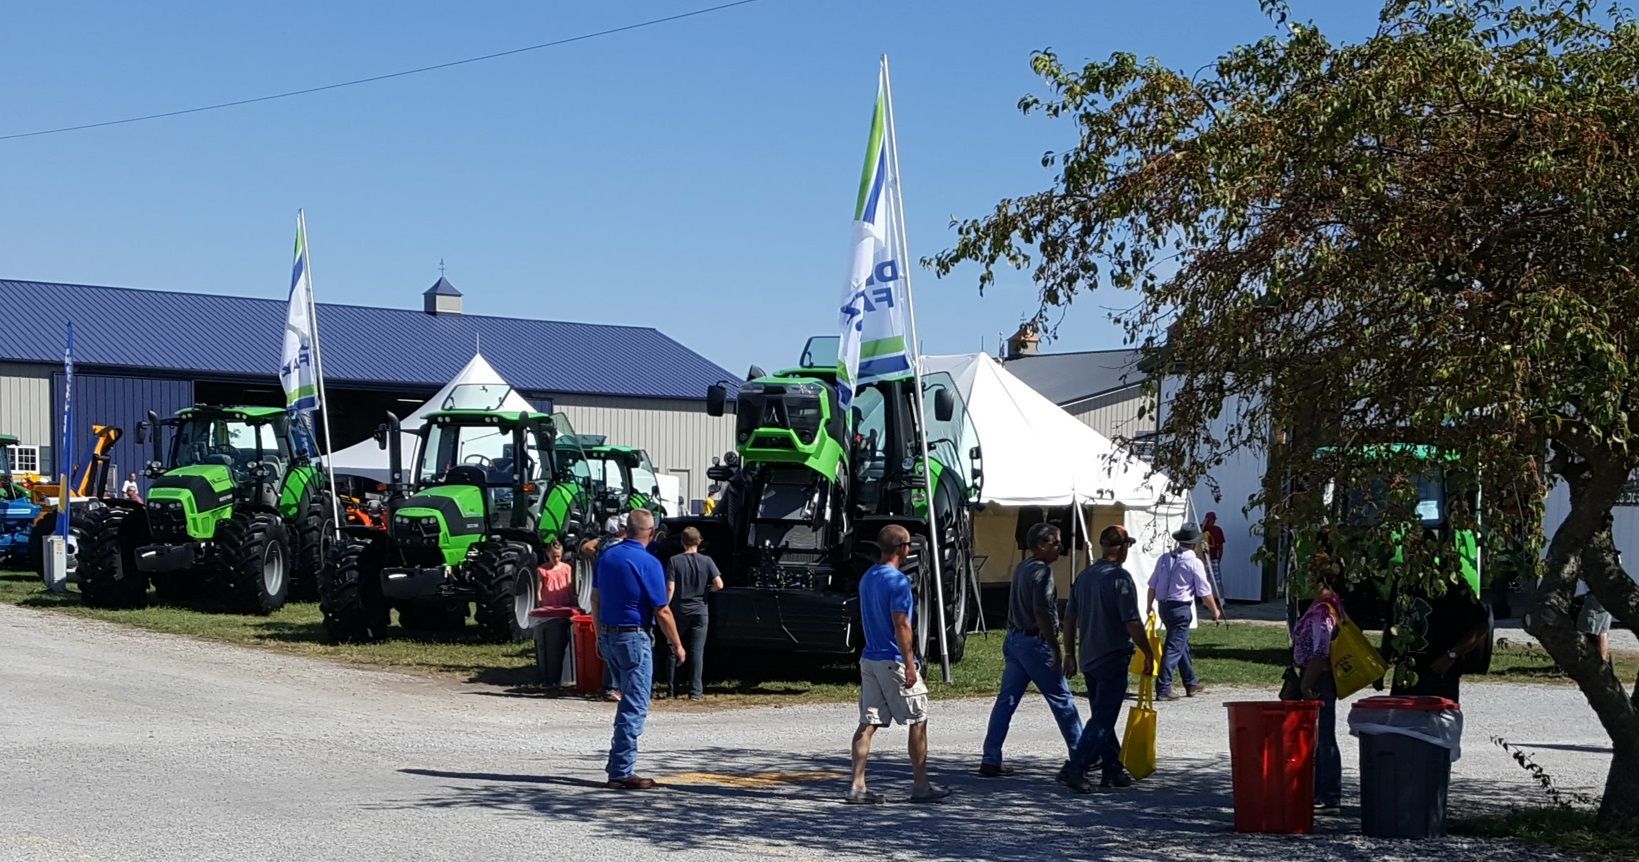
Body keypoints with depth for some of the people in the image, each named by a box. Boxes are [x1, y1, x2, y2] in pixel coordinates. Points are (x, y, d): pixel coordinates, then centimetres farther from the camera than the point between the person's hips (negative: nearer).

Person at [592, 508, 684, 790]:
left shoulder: (606, 556, 6)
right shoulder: (647, 563, -15)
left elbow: (595, 599, 13)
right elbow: (662, 612, -14)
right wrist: (677, 646, -4)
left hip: (608, 636, 8)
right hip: (634, 638, -7)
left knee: (629, 701, 19)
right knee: (634, 707, -3)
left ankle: (620, 764, 21)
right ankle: (622, 772, -4)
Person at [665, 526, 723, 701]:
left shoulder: (675, 561, -6)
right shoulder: (706, 561, -3)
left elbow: (670, 588, -10)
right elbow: (719, 584, -9)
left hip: (679, 611, 0)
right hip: (700, 611, 0)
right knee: (697, 652, 2)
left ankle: (671, 687, 15)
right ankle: (696, 691, -1)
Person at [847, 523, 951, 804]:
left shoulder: (867, 578, 13)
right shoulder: (898, 581, -14)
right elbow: (900, 626, -18)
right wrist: (910, 665, -17)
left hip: (869, 659, 8)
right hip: (894, 661, -8)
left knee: (868, 723, 5)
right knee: (918, 721, 4)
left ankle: (857, 786, -1)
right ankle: (921, 786, 9)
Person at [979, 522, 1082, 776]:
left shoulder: (1021, 569, 14)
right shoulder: (1042, 571, -15)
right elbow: (1042, 613, -22)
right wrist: (1056, 649, -18)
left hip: (1014, 640, 9)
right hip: (1035, 642, -9)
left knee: (1006, 700, 6)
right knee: (1061, 700, 3)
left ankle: (990, 760, 4)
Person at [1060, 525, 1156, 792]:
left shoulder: (1083, 576, 9)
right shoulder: (1120, 577, -14)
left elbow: (1070, 618, 11)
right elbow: (1132, 624, -18)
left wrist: (1069, 654, 18)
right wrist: (1148, 653, -7)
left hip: (1088, 659, 8)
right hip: (1113, 659, -8)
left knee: (1102, 717, 16)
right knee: (1102, 720, -5)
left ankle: (1113, 770, 23)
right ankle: (1074, 769, -14)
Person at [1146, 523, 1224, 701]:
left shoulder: (1165, 558, 5)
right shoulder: (1194, 563, -12)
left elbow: (1153, 584, 10)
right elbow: (1204, 592, -8)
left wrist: (1150, 605, 22)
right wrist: (1215, 611, 6)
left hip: (1164, 606, 7)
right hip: (1181, 608, -7)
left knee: (1183, 644, 21)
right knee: (1174, 648, -4)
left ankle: (1191, 683, 32)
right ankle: (1163, 688, -8)